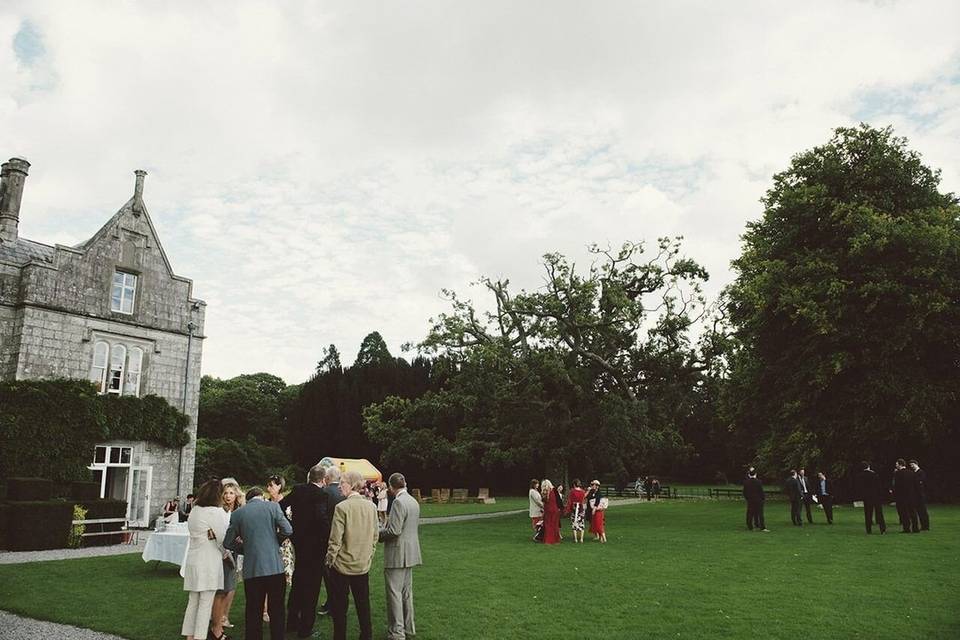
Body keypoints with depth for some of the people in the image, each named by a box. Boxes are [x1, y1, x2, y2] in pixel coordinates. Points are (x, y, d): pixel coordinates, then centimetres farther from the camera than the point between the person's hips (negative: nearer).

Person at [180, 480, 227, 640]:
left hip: (193, 559, 7)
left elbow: (194, 533, 11)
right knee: (206, 603, 0)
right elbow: (223, 538, -11)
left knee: (193, 601, 14)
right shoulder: (216, 512, -15)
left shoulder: (194, 510, 8)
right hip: (209, 562, -7)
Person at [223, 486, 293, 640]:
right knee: (277, 610, 10)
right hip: (274, 567, -1)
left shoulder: (237, 513, 4)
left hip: (251, 569, 1)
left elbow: (228, 542, 7)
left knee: (253, 611, 12)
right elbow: (287, 530, -7)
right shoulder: (272, 506, -1)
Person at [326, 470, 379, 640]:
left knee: (339, 607, 10)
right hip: (363, 565, 5)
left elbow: (335, 540, -15)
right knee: (363, 605, 15)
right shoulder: (371, 506, -2)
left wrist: (330, 560, -3)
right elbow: (375, 536, 5)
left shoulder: (342, 507, -17)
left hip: (342, 565, -4)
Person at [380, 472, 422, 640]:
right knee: (406, 591, 17)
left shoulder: (398, 502, -19)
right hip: (410, 553, 9)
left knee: (394, 592, -2)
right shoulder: (414, 501, 10)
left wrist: (379, 533, -4)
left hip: (397, 554, -9)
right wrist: (385, 530, 20)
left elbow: (394, 531, -22)